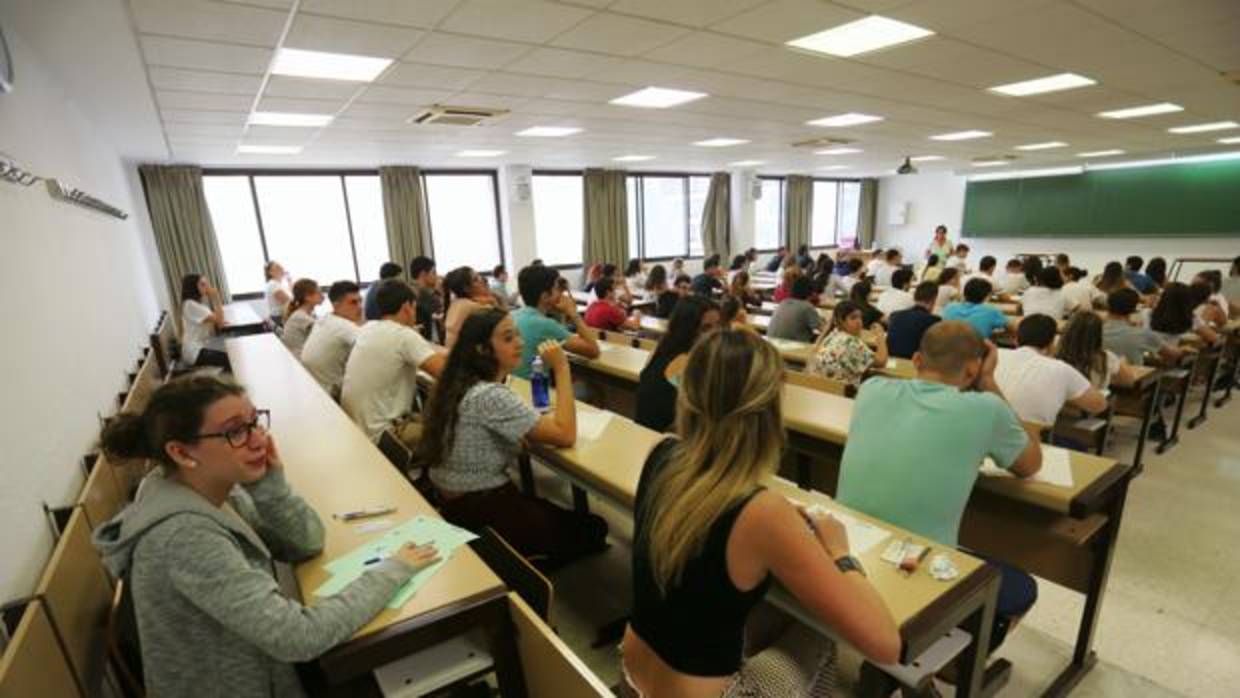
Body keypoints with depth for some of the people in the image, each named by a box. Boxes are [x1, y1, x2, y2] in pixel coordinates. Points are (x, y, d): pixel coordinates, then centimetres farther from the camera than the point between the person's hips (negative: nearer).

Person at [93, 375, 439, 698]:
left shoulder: (215, 491, -8)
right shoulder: (186, 536, -31)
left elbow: (307, 544, -3)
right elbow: (300, 637, -32)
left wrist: (271, 482, -19)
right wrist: (393, 570, -22)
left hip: (254, 670, 7)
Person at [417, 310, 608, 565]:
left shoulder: (459, 382, -1)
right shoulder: (490, 396, -28)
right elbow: (565, 436, -28)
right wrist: (562, 368, -23)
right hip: (479, 513, -9)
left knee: (560, 514, 25)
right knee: (592, 529, 8)